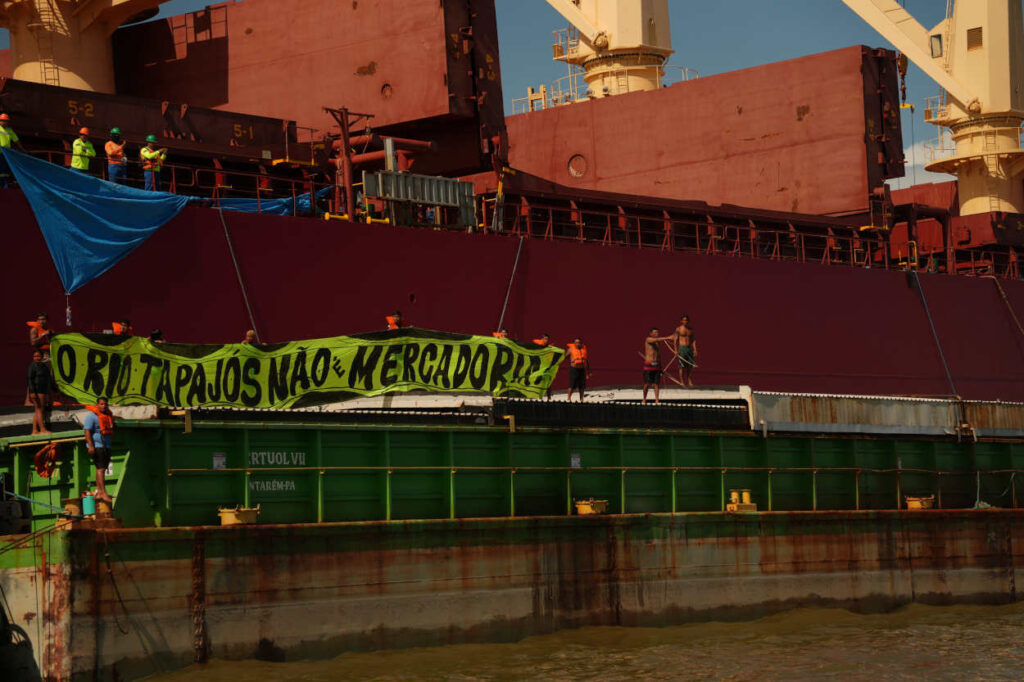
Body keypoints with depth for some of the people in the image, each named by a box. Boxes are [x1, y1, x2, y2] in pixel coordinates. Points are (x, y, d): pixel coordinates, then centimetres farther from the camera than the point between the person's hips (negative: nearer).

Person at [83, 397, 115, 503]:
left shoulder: (108, 415, 18)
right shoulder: (92, 415, -7)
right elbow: (87, 431, -14)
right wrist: (91, 446, -22)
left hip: (106, 446, 8)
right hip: (96, 445, -8)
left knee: (101, 469, 8)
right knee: (101, 469, -13)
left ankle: (99, 492, 9)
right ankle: (103, 493, -19)